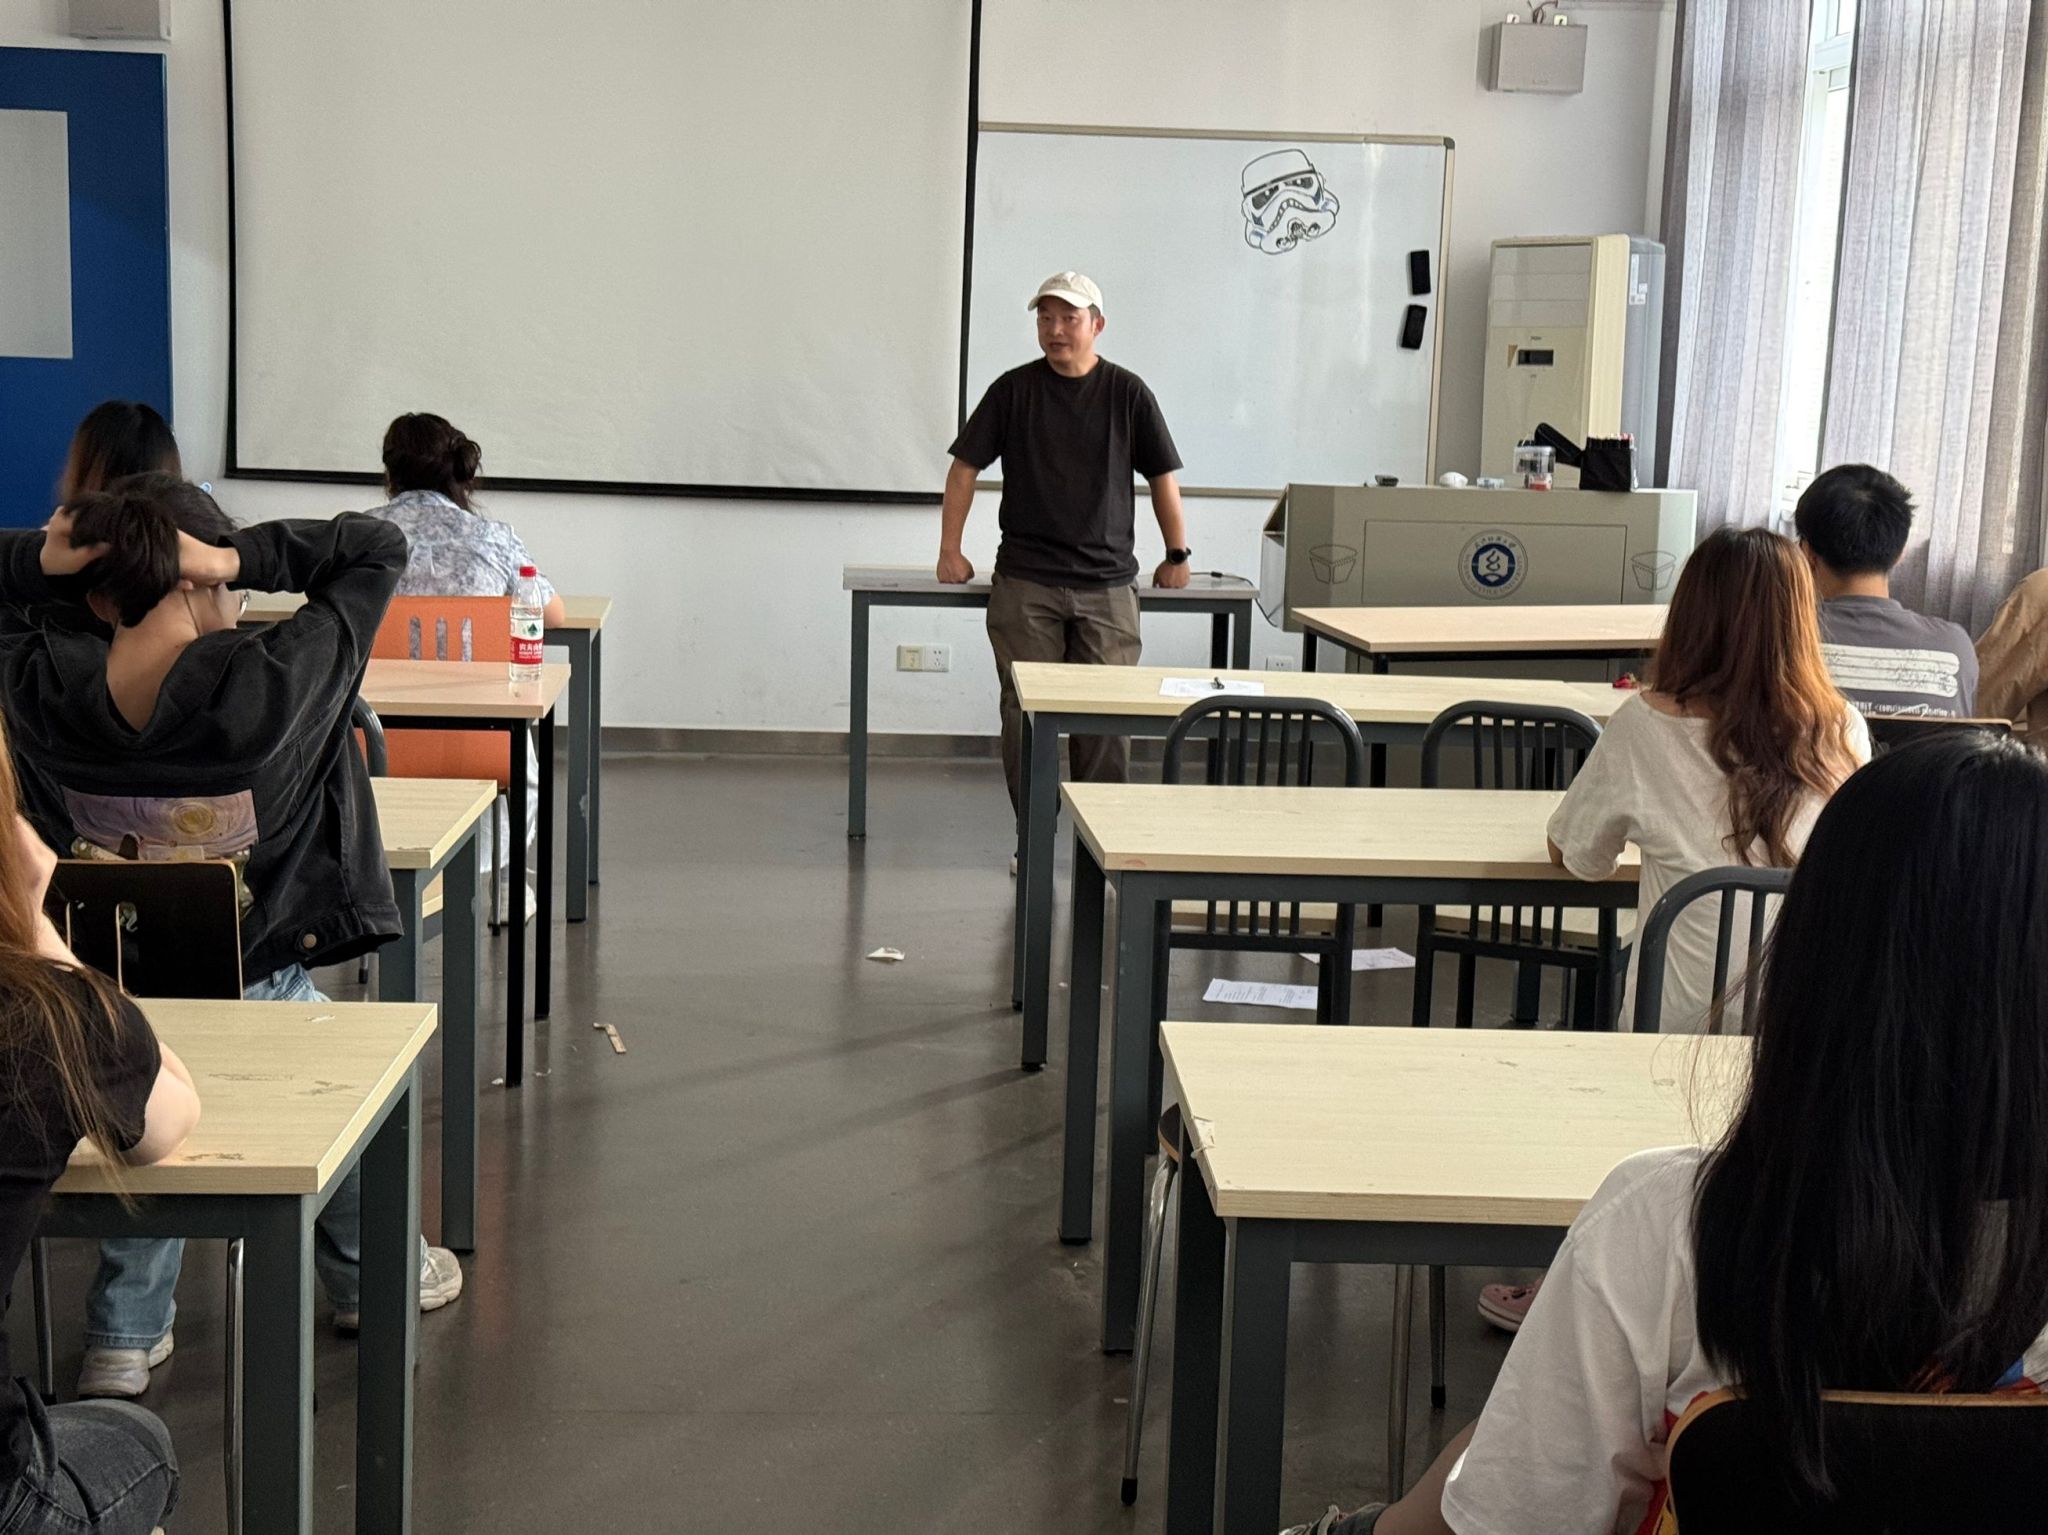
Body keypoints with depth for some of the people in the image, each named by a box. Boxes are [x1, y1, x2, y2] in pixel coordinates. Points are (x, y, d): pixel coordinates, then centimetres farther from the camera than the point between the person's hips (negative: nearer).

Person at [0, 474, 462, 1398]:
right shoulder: (274, 682, -23)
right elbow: (378, 549, -10)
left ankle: (124, 1334, 29)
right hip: (251, 996, -3)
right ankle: (370, 1277, 47)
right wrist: (237, 558, -20)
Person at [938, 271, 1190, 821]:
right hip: (1024, 584, 0)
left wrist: (1177, 556, 12)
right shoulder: (1013, 390, 4)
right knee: (1025, 713, 1)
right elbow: (965, 466, 8)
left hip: (1107, 585, 0)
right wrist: (950, 551, 5)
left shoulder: (1128, 394, 3)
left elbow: (1162, 476, 10)